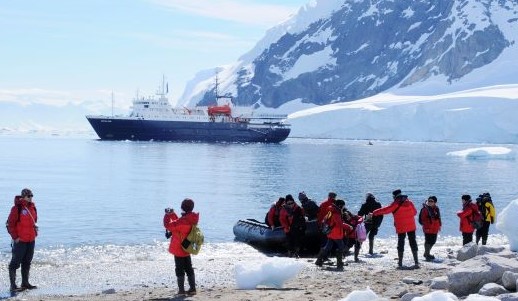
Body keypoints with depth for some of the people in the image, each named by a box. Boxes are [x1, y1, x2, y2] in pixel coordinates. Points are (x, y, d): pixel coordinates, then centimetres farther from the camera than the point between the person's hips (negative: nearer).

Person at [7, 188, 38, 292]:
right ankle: (13, 285, -3)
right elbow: (10, 224, -12)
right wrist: (15, 237, -13)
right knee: (15, 263, -4)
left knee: (27, 262, 15)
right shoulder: (17, 208, -13)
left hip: (31, 240, 8)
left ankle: (25, 283, 24)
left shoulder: (32, 207, 9)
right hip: (20, 241, -7)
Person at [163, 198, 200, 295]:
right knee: (189, 268, 15)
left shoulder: (183, 221, -26)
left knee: (179, 269, 1)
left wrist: (167, 215, -8)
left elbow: (168, 225, -22)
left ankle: (181, 290, 4)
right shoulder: (191, 219, 1)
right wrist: (172, 215, 12)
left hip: (179, 250, -8)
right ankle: (192, 288, 16)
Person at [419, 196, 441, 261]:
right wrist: (426, 226, -18)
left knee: (433, 241, 15)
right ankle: (427, 255, 5)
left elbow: (438, 218, 20)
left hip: (435, 229, 8)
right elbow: (423, 219, -14)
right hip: (428, 229, -8)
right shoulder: (425, 209, -11)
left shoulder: (436, 209, 11)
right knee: (428, 241, -5)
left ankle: (427, 253, 30)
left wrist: (439, 225, 16)